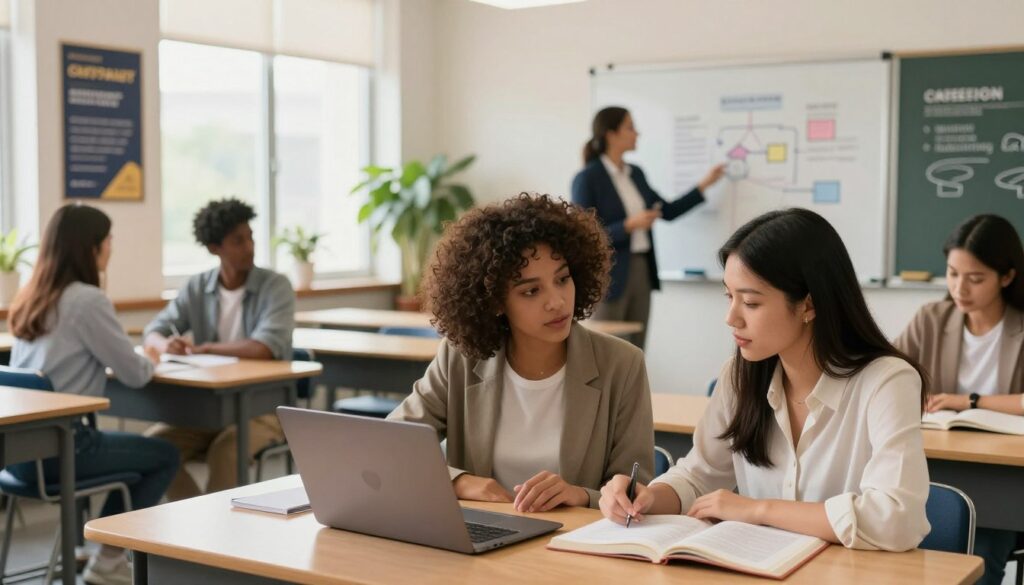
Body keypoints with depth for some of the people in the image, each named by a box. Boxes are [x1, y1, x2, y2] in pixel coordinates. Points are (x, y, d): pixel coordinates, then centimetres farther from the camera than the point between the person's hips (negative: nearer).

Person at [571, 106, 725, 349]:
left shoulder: (636, 173, 12)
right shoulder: (586, 179, -11)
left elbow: (668, 211, 18)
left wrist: (704, 184, 15)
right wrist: (629, 225, -21)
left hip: (641, 271, 7)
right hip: (609, 276, -7)